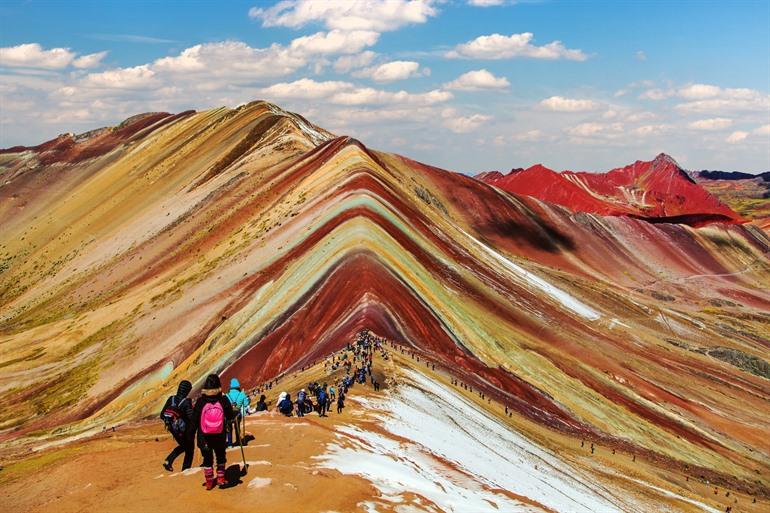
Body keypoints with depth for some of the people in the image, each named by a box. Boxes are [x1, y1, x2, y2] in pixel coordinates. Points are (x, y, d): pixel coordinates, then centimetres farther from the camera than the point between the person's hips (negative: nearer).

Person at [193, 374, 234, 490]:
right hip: (220, 437, 0)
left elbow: (195, 420, -7)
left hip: (204, 437, 0)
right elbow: (230, 416, -3)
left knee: (207, 459, 14)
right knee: (221, 457, 21)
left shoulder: (200, 401, -13)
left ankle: (209, 482, 19)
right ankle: (220, 478, 21)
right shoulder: (223, 399, -14)